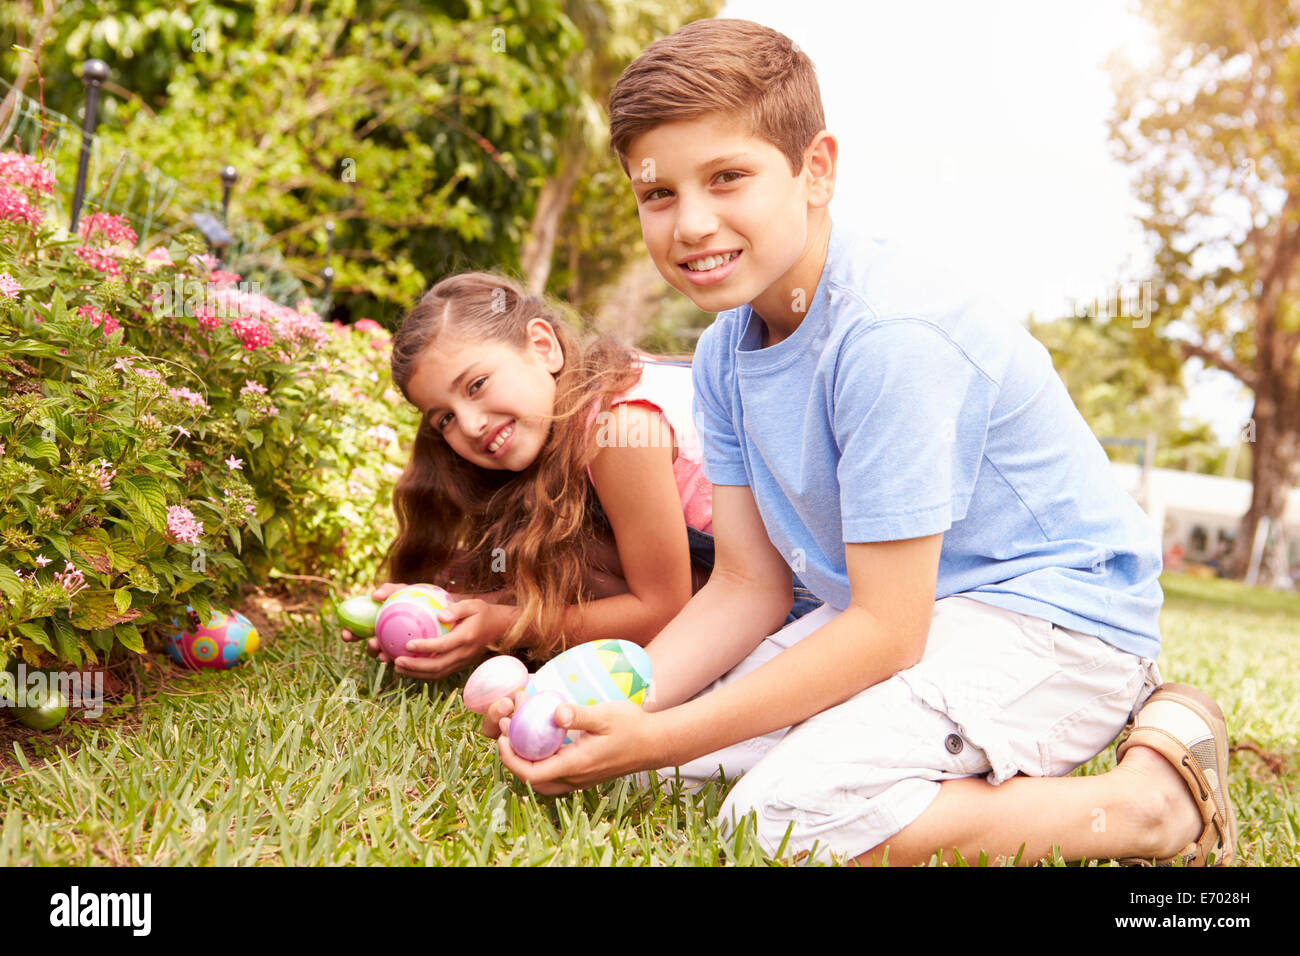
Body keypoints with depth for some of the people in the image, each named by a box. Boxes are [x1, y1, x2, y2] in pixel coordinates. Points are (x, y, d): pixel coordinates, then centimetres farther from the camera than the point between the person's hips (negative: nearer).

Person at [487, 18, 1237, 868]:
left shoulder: (890, 337, -26)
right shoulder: (724, 352, 1)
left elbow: (887, 630, -24)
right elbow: (748, 587, 2)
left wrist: (659, 740, -23)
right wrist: (617, 703, -14)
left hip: (1055, 614, -9)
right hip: (906, 607, 9)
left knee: (787, 815, -28)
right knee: (678, 745, 5)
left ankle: (1155, 800, -10)